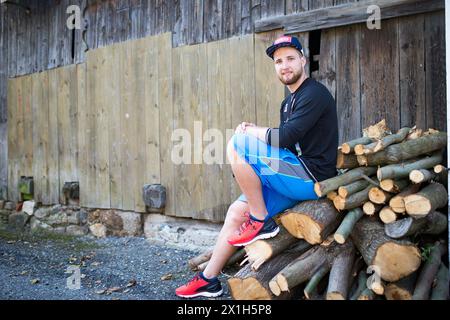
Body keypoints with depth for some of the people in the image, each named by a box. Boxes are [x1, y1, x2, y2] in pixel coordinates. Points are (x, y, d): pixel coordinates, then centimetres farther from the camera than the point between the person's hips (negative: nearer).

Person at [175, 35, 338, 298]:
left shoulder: (315, 93, -9)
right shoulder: (290, 101, 20)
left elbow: (286, 137, -20)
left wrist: (250, 131, -5)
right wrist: (256, 132, -1)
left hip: (310, 178, -9)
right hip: (298, 178, 9)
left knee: (236, 144, -19)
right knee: (237, 210, 8)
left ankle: (261, 222, -9)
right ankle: (209, 280, 17)